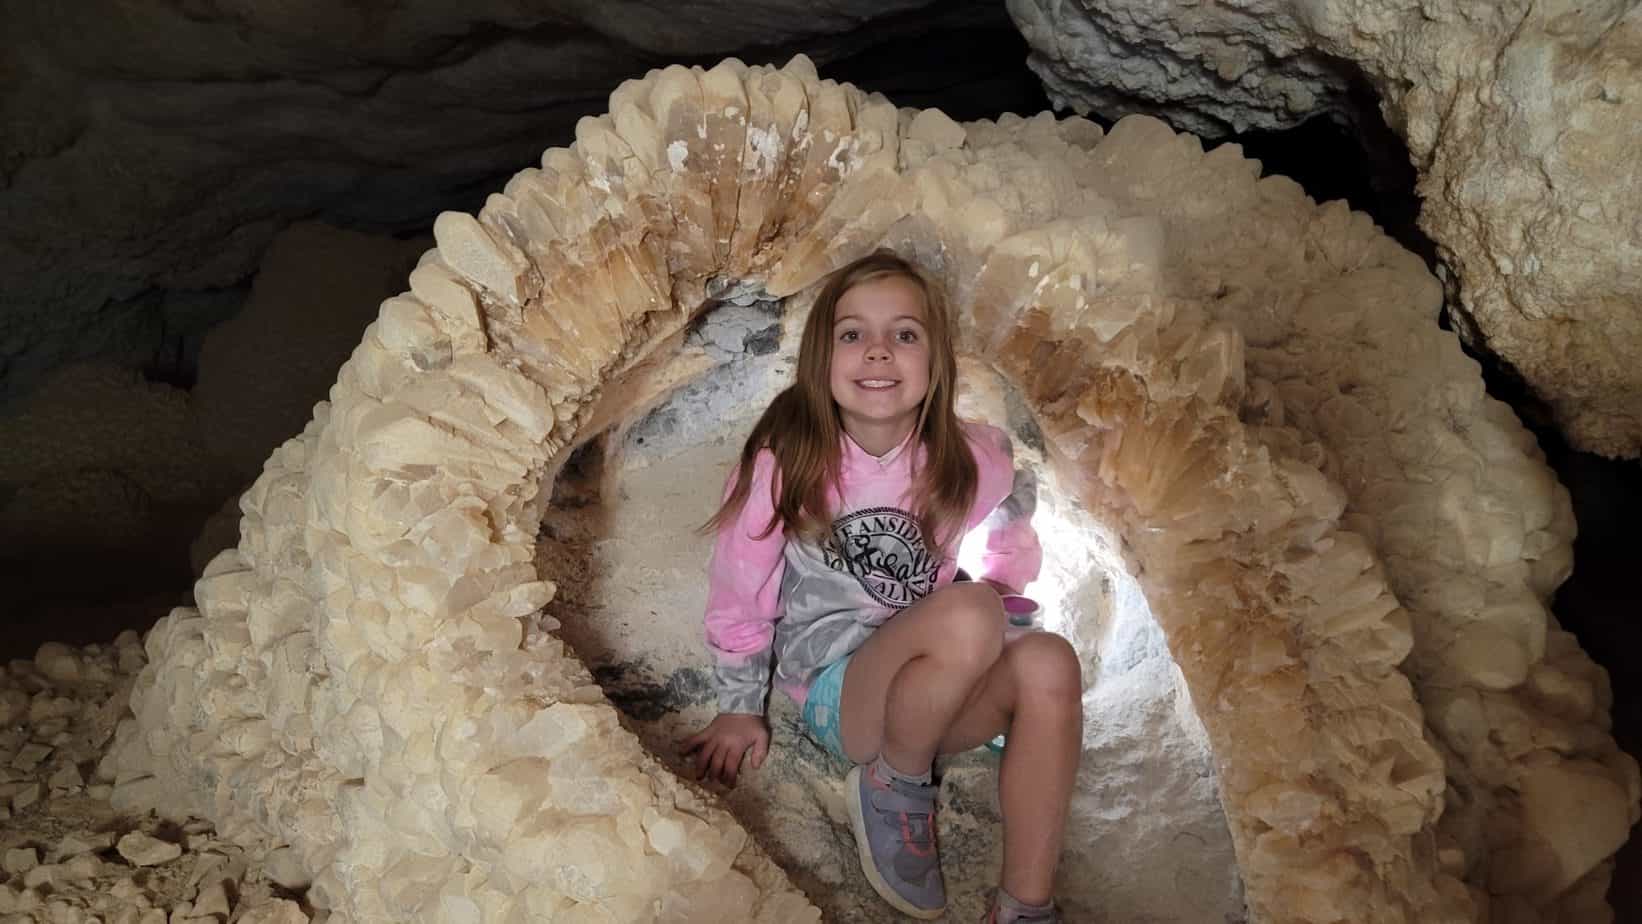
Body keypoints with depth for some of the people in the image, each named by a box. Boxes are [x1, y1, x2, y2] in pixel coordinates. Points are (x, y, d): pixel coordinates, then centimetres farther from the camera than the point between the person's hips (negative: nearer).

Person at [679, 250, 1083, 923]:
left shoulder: (966, 462, -5)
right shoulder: (784, 463, -12)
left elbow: (1011, 543, 14)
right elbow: (740, 592, -1)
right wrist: (740, 709, 7)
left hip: (938, 697, 4)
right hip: (834, 693, -4)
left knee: (1048, 663, -30)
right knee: (966, 615, -34)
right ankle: (892, 786, -7)